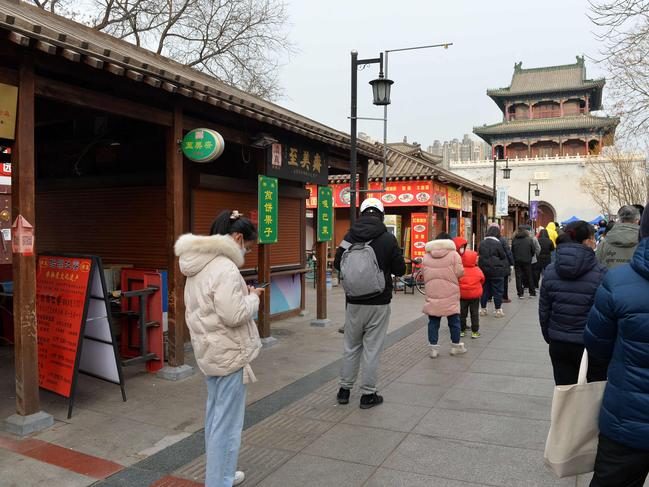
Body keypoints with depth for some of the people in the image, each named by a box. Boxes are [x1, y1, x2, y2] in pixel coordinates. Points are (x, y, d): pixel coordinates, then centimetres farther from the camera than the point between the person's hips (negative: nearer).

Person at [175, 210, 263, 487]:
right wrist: (252, 297, -10)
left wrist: (242, 294, 8)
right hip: (229, 352, -10)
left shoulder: (200, 265, 9)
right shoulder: (225, 268, -23)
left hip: (209, 349, 10)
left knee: (215, 416, 21)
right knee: (228, 423, 0)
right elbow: (233, 315, -27)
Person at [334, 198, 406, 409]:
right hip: (378, 303, -3)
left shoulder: (350, 235, -3)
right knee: (372, 348, 6)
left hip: (354, 302, 3)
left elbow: (337, 264, 6)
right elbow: (400, 270, -5)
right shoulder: (388, 238, -10)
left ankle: (344, 389, 25)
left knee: (351, 346, 16)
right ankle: (368, 394, 14)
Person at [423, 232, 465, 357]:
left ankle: (433, 348, 9)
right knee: (454, 321, 12)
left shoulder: (427, 256, 4)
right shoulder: (454, 254, -6)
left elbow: (425, 274, 7)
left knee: (433, 321, 8)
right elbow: (459, 272, -9)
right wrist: (450, 276, 10)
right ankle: (456, 346, 22)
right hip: (450, 295, -2)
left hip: (432, 294, 2)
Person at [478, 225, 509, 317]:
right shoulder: (497, 243, -13)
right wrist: (506, 267, 8)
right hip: (496, 271, -5)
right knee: (497, 291, 4)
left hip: (484, 271, 5)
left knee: (484, 290, 12)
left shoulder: (482, 243, 3)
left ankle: (483, 309, 18)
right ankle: (498, 310, 8)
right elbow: (503, 257, -6)